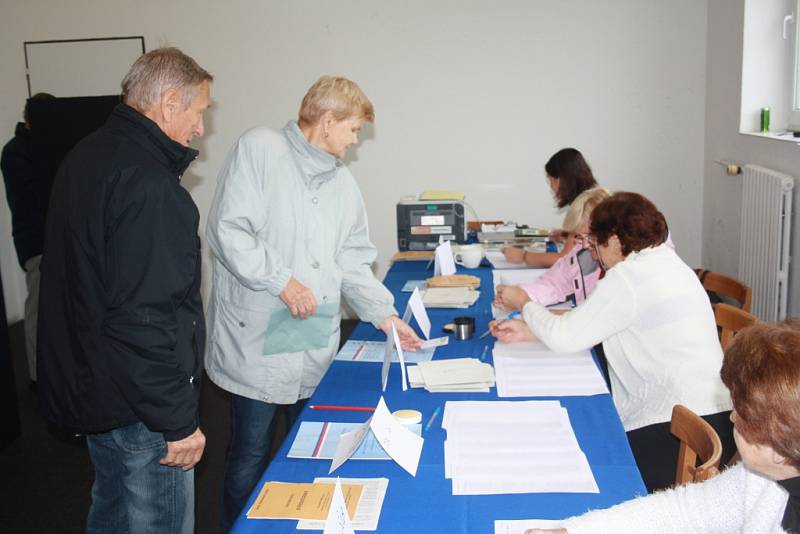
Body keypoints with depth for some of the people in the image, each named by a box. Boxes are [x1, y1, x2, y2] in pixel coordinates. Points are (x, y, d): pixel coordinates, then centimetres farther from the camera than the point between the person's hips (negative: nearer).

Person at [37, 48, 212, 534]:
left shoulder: (86, 157, 8)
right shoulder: (147, 184, -24)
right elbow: (143, 319, -27)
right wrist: (178, 421, -21)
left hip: (86, 381, 10)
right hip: (138, 408, -10)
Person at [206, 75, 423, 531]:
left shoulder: (343, 181, 14)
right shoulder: (259, 149, -6)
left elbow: (354, 261, 14)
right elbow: (230, 230, -14)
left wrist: (385, 315, 5)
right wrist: (281, 281, -17)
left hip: (318, 346, 6)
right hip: (258, 341, -6)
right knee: (251, 457, 5)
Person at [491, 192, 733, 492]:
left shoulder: (628, 276, -14)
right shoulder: (665, 263, 15)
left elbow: (565, 338, -10)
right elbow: (588, 327, 16)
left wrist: (524, 303, 7)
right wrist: (527, 332, 13)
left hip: (680, 432, -9)